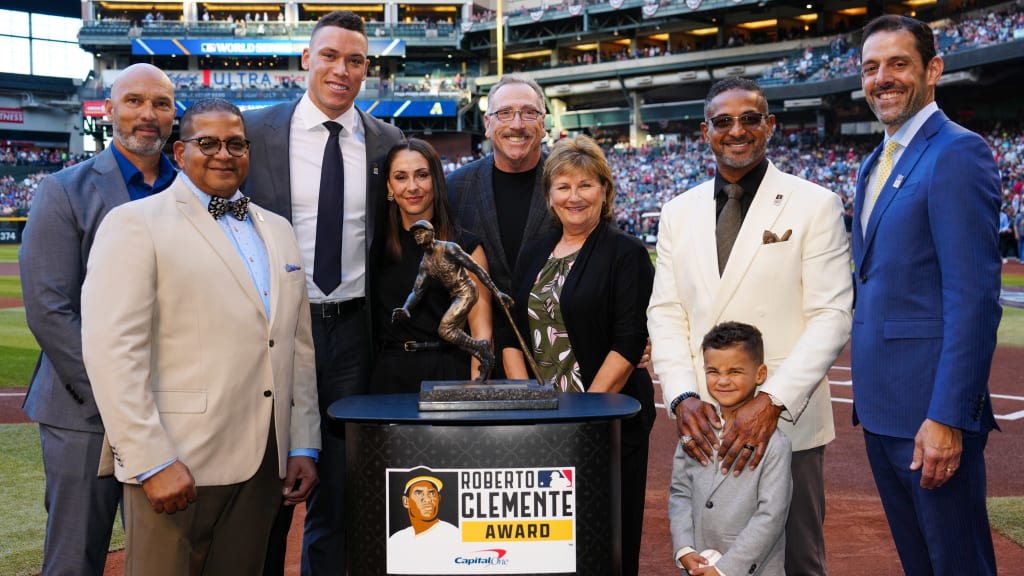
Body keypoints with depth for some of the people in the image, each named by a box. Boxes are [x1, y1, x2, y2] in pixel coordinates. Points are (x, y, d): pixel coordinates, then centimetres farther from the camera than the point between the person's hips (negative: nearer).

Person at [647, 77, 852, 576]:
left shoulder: (815, 205, -2)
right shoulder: (678, 213, 10)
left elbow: (830, 317, -8)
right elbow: (666, 314, 6)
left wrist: (772, 402, -19)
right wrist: (682, 397, -9)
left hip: (786, 423, -3)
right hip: (702, 423, 3)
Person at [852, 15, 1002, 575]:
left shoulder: (957, 152, -12)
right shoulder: (874, 165, 15)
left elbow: (974, 295, -19)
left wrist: (947, 417, -22)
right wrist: (867, 393, 15)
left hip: (930, 409, -8)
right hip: (880, 404, 8)